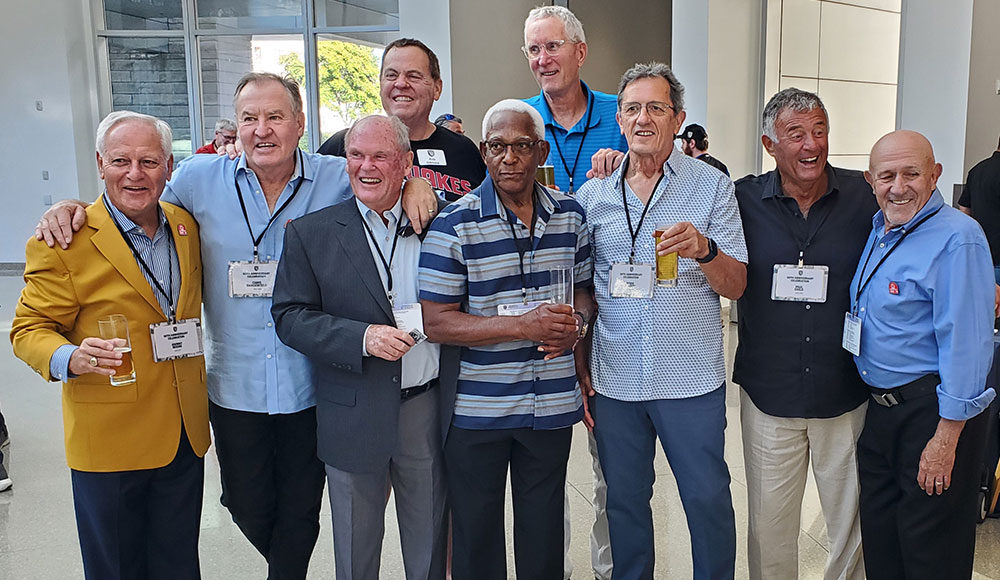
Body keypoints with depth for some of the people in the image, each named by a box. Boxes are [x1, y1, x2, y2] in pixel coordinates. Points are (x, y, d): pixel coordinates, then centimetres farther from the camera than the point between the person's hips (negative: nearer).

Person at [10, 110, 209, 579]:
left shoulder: (187, 226, 5)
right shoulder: (63, 242, -11)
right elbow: (29, 330, -8)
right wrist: (70, 358, -27)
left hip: (186, 435, 5)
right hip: (108, 443, -4)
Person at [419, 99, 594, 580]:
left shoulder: (570, 215, 3)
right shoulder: (455, 224, -10)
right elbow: (436, 322, -13)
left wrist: (575, 321, -8)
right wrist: (523, 326, -21)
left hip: (552, 405, 3)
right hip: (476, 410, -3)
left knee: (543, 531, 18)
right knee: (476, 531, 13)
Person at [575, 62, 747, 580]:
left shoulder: (712, 187, -1)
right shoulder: (592, 196, 5)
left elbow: (736, 286, -3)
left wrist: (704, 250, -23)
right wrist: (580, 364, 7)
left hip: (692, 380, -2)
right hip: (614, 380, 2)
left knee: (708, 500, 7)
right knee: (624, 501, 15)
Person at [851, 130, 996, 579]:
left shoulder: (957, 238, -18)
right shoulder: (878, 229, 8)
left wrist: (946, 438, -21)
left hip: (931, 410, -8)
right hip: (880, 407, 8)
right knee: (879, 542, 19)